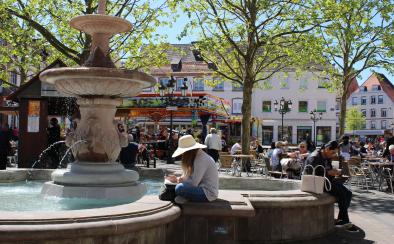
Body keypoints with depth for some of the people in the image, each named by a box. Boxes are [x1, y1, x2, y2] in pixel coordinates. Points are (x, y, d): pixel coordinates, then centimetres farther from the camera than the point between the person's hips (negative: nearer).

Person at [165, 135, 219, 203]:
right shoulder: (198, 156, 10)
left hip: (208, 193, -10)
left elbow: (193, 183, -23)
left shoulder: (201, 159, -21)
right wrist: (177, 179, -1)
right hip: (204, 188, 10)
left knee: (179, 188, -26)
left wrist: (180, 180, -8)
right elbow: (190, 177, 14)